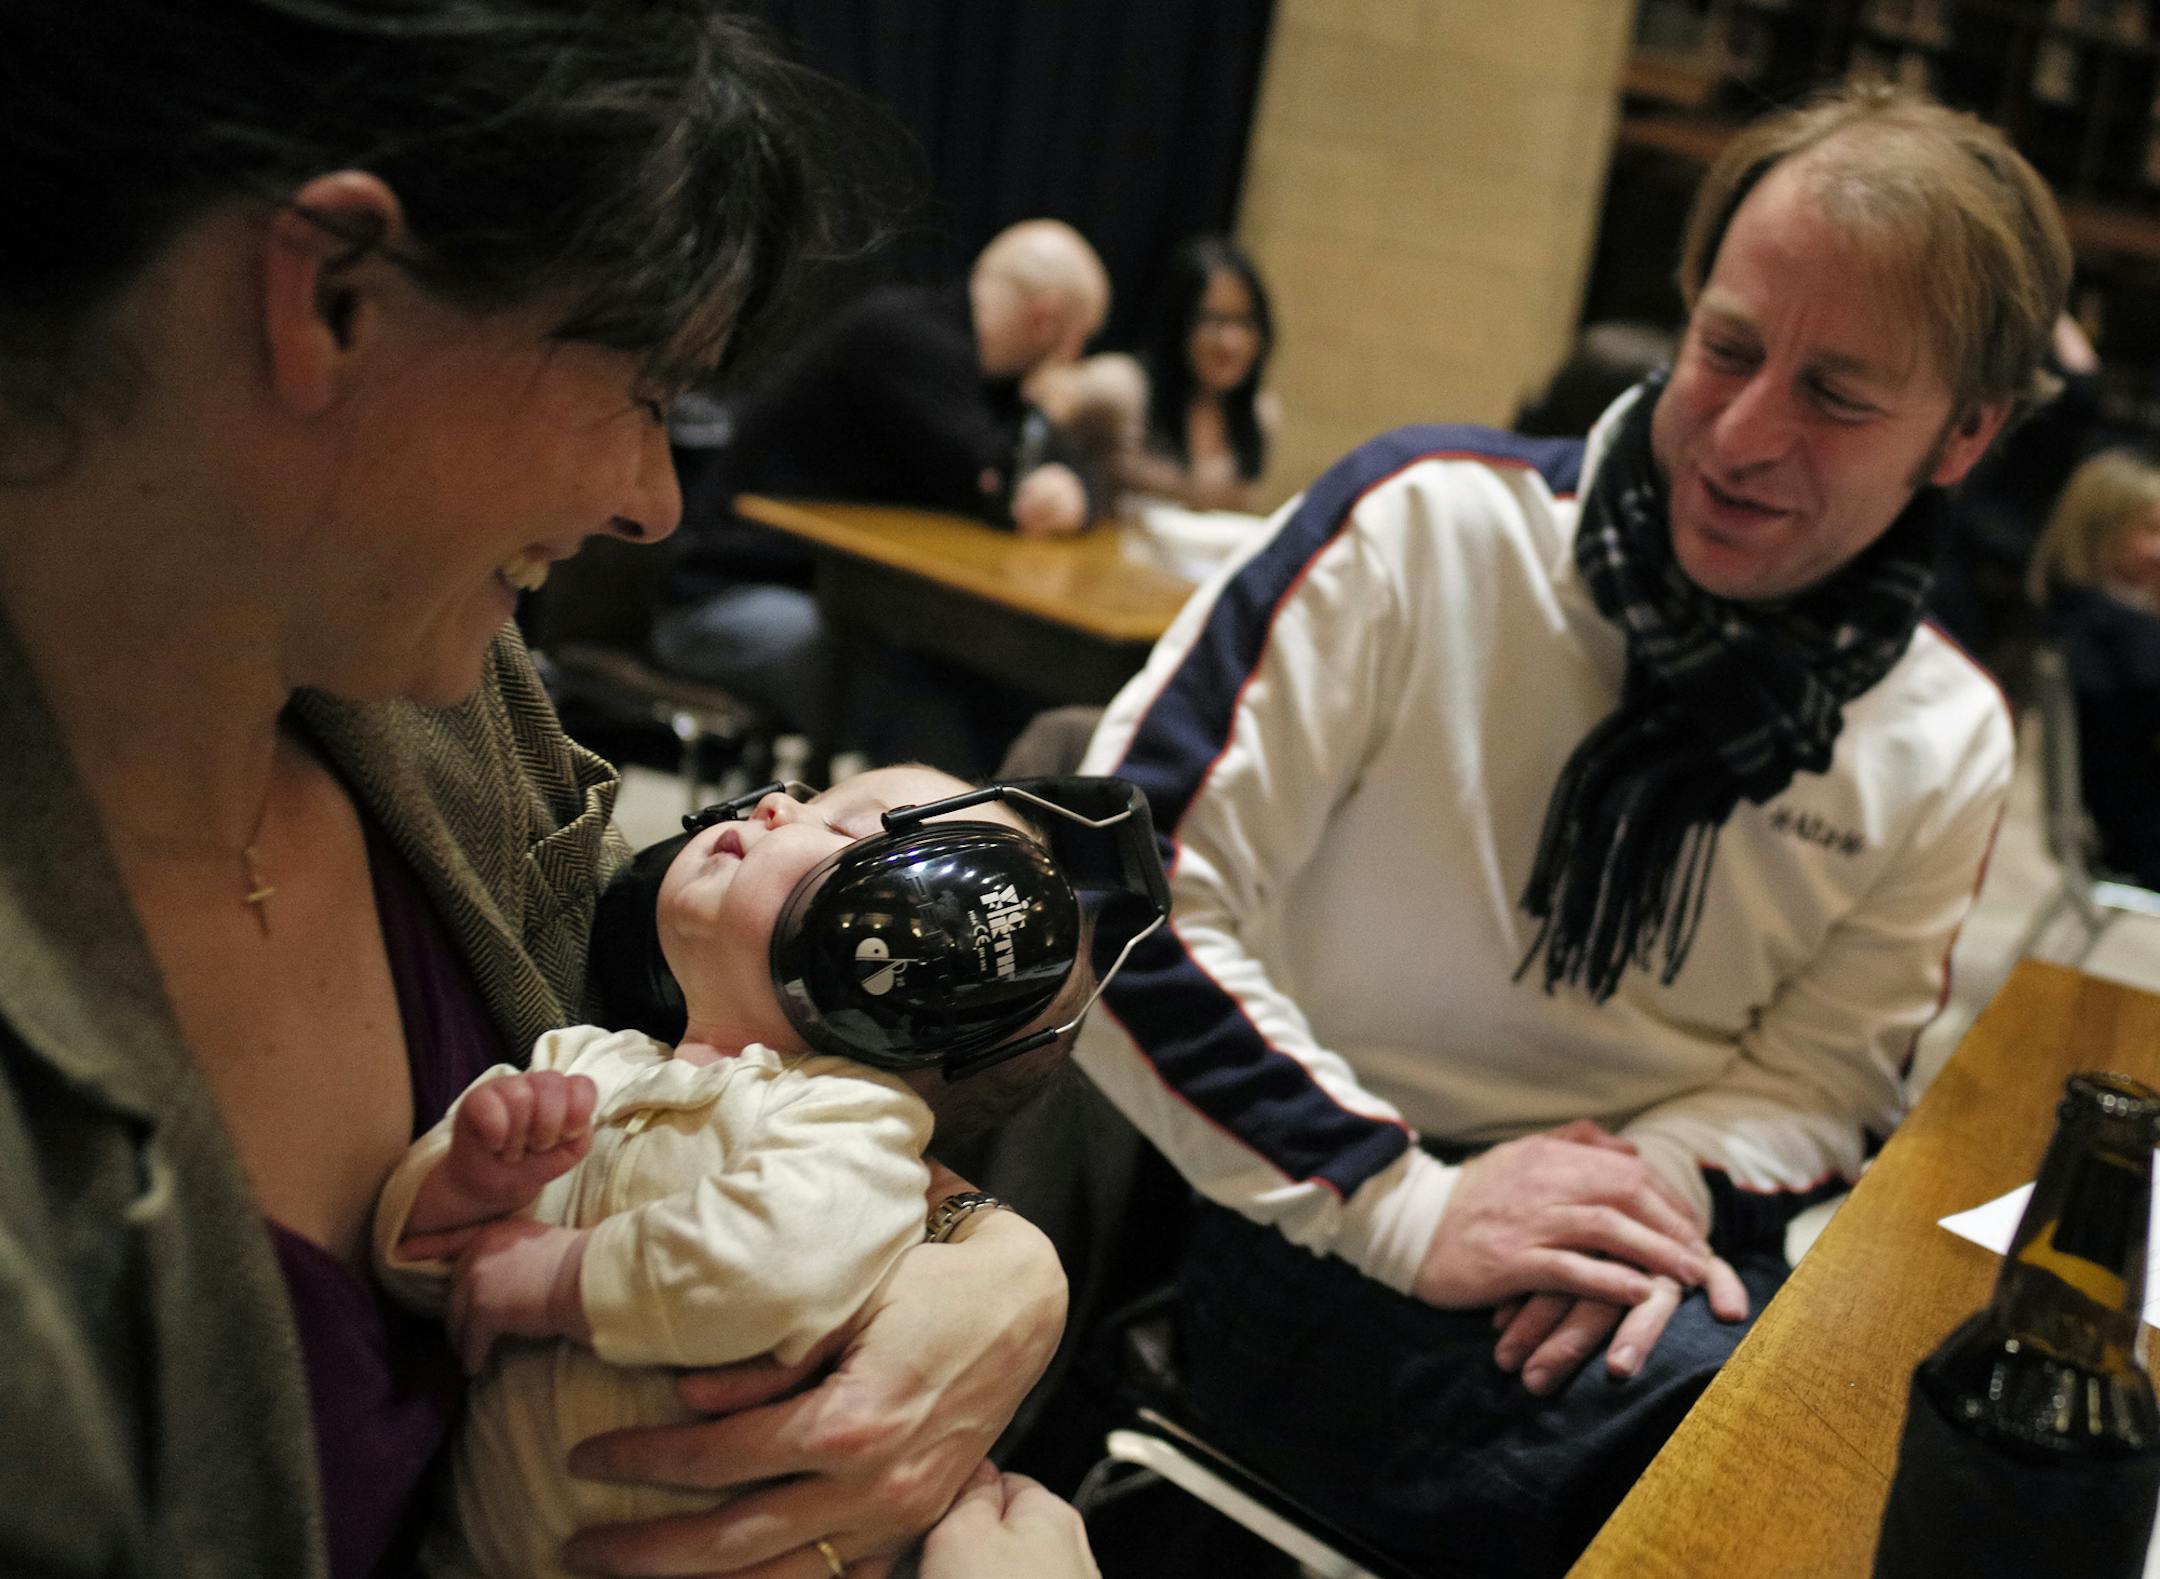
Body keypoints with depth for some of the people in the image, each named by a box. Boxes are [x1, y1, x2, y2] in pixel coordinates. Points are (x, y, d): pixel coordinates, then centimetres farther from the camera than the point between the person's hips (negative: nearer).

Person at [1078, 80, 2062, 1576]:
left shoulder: (1948, 742, 1)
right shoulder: (1432, 524, -14)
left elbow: (1820, 1073, 10)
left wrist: (1676, 1175, -14)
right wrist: (1397, 1202, -21)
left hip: (1660, 1264, 5)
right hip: (1336, 1234, -4)